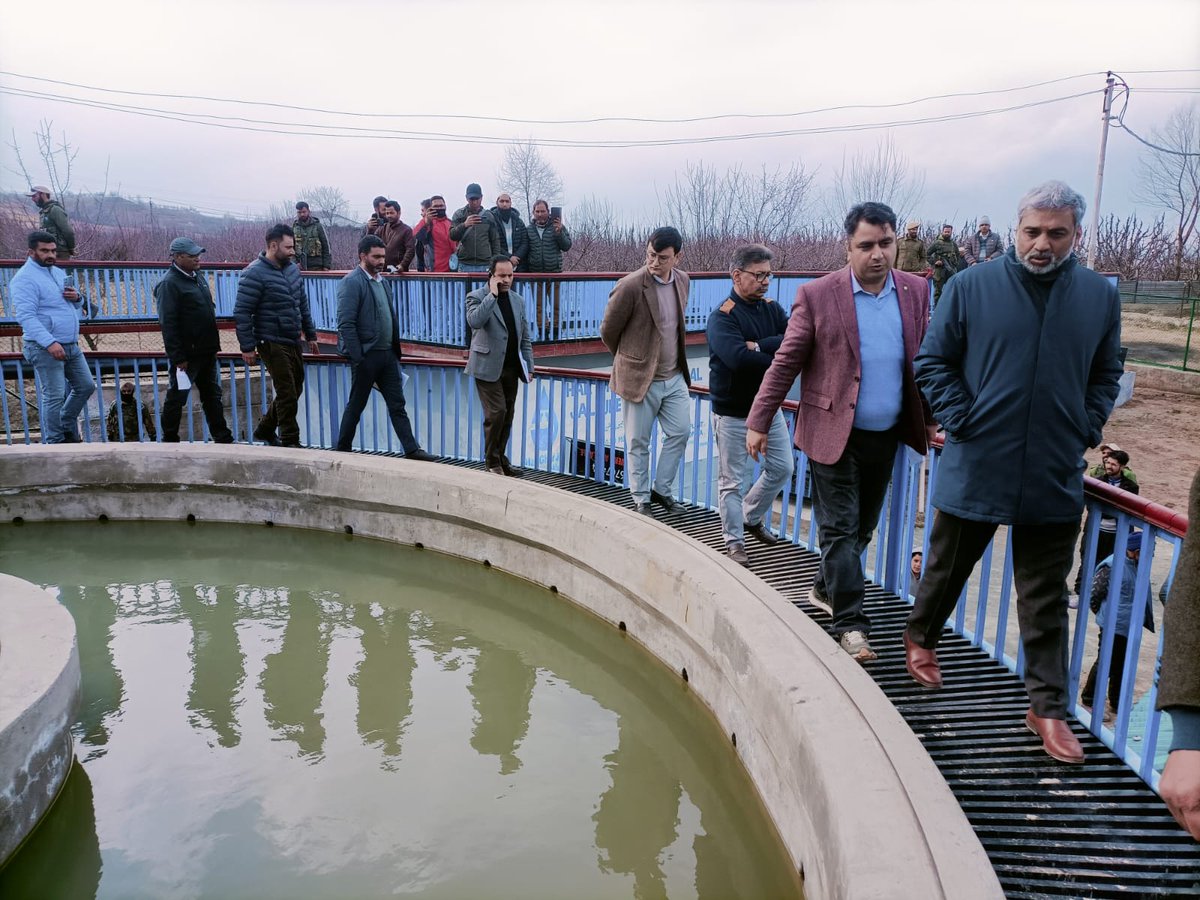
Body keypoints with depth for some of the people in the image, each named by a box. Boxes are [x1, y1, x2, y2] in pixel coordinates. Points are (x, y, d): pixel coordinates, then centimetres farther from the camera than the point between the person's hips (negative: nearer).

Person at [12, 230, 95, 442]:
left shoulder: (57, 272, 15)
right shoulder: (25, 279, -12)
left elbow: (76, 303, 26)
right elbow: (26, 316, -22)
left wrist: (77, 297, 0)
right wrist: (50, 342, -32)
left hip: (71, 345, 8)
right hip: (44, 348, -8)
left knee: (86, 386, 14)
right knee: (54, 397, -6)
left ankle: (66, 426, 32)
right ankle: (54, 442, 5)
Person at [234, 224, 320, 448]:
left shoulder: (292, 268, 10)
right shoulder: (255, 274, -14)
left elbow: (303, 303, 19)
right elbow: (242, 312, -14)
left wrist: (310, 334, 17)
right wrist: (247, 347, -16)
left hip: (293, 341, 8)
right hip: (272, 343, -8)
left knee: (295, 389, 15)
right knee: (287, 393, -5)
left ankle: (265, 429, 32)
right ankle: (290, 441, 7)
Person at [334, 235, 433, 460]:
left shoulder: (380, 279, 13)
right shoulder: (351, 282, -11)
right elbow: (346, 324, -17)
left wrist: (395, 350, 13)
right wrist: (357, 358, -19)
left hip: (387, 354, 7)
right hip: (366, 356, -7)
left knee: (397, 405, 6)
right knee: (356, 406, 5)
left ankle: (411, 449, 8)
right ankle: (342, 450, 18)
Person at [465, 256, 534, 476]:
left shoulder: (518, 300, 13)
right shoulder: (477, 297, -4)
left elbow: (525, 337, 16)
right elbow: (475, 321, -26)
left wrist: (529, 366, 10)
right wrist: (493, 294, -20)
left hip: (511, 367, 6)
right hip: (488, 367, -6)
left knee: (507, 414, 9)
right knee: (496, 412, -10)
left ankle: (500, 458, 21)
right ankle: (492, 461, 5)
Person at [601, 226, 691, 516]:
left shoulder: (682, 280, 2)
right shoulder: (630, 286, -18)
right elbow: (608, 331, -7)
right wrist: (629, 360, 7)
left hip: (675, 376, 6)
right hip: (641, 378, -5)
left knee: (680, 433, 9)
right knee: (638, 443, 6)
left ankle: (661, 489, 26)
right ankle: (641, 501, 20)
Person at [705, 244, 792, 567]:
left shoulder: (772, 308, 4)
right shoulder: (722, 316, -15)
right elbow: (738, 358, -31)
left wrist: (759, 346, -24)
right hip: (733, 413, -6)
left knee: (782, 468, 17)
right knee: (733, 481, 4)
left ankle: (752, 517, 39)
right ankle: (734, 541, 19)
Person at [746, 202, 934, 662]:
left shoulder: (916, 290, 1)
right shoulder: (817, 296, -11)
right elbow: (786, 363, -7)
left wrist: (930, 417, 7)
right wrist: (758, 421, -7)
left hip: (887, 436, 5)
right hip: (834, 434, -5)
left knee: (861, 527, 17)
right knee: (840, 529, -1)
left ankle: (825, 589, 38)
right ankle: (850, 623, 9)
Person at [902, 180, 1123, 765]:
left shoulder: (1101, 297, 3)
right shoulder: (971, 286, -5)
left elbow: (1106, 375, 15)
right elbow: (932, 361, 0)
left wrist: (1086, 430, 1)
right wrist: (960, 420, -10)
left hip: (1054, 479, 2)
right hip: (975, 470, -1)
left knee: (1045, 601, 8)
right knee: (947, 569, 17)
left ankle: (1048, 708, 19)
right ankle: (920, 636, 44)